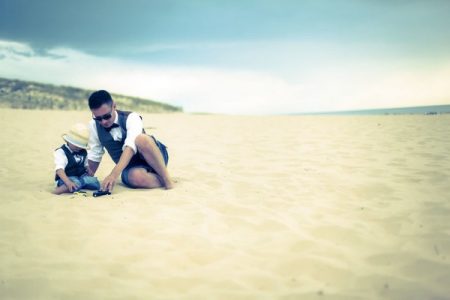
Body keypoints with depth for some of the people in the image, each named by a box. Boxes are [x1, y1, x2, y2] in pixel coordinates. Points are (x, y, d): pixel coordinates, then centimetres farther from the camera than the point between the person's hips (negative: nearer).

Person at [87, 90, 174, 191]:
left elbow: (131, 145, -33)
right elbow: (94, 154, 9)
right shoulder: (93, 126, -3)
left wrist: (114, 174, -46)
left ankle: (167, 178, -24)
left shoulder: (130, 118, -16)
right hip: (131, 167, 2)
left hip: (155, 159, -2)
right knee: (135, 177, -40)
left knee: (141, 139, -38)